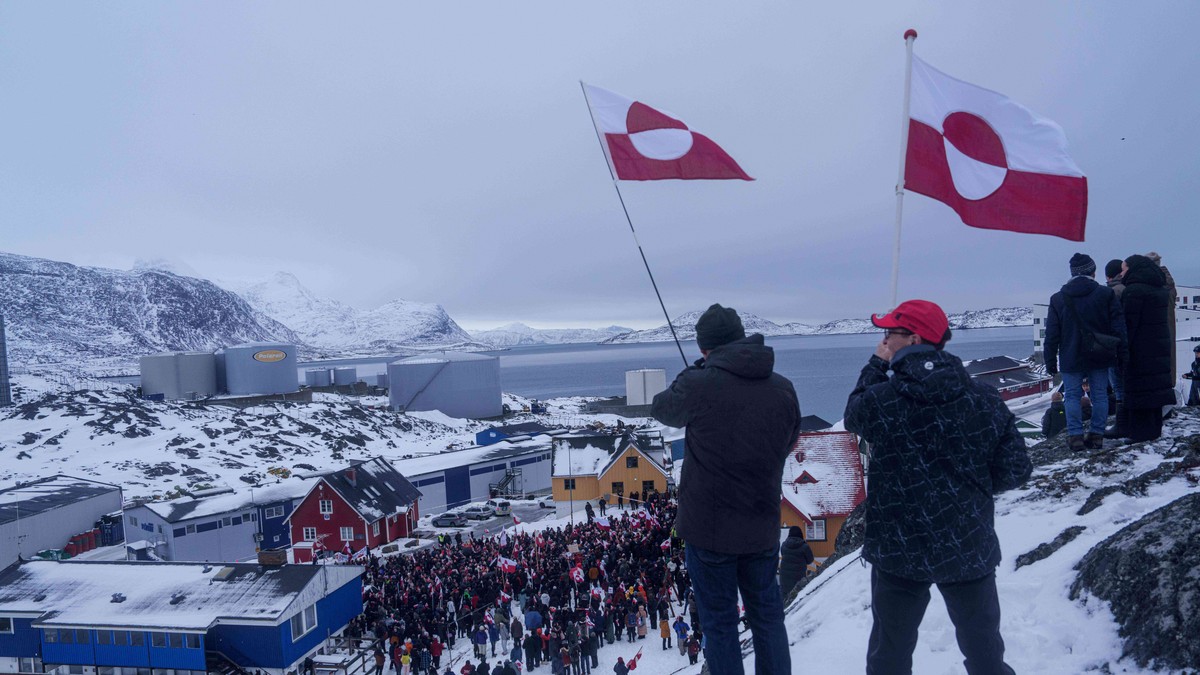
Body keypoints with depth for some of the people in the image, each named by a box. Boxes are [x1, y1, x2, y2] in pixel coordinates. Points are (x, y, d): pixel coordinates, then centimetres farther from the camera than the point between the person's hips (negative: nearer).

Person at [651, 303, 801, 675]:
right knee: (768, 614, 20)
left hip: (708, 527, -4)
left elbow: (661, 408, 3)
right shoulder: (783, 389, -4)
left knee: (720, 622, 11)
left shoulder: (697, 386, -17)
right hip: (763, 526, 4)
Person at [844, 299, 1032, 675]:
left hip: (899, 552, -2)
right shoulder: (985, 399, -8)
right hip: (970, 549, 2)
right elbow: (1015, 471, -4)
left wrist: (876, 366, 12)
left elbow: (853, 417, 8)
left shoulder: (879, 399, -15)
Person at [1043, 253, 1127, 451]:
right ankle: (1097, 435, 9)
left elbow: (1052, 335, 0)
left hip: (1071, 359, -1)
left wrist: (1050, 362, 5)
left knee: (1072, 396, 4)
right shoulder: (1106, 294, -1)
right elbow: (1118, 327, -2)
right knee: (1100, 395, 8)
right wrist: (1122, 354, 5)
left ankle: (1075, 435, -1)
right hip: (1100, 359, 1)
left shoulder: (1058, 299, -1)